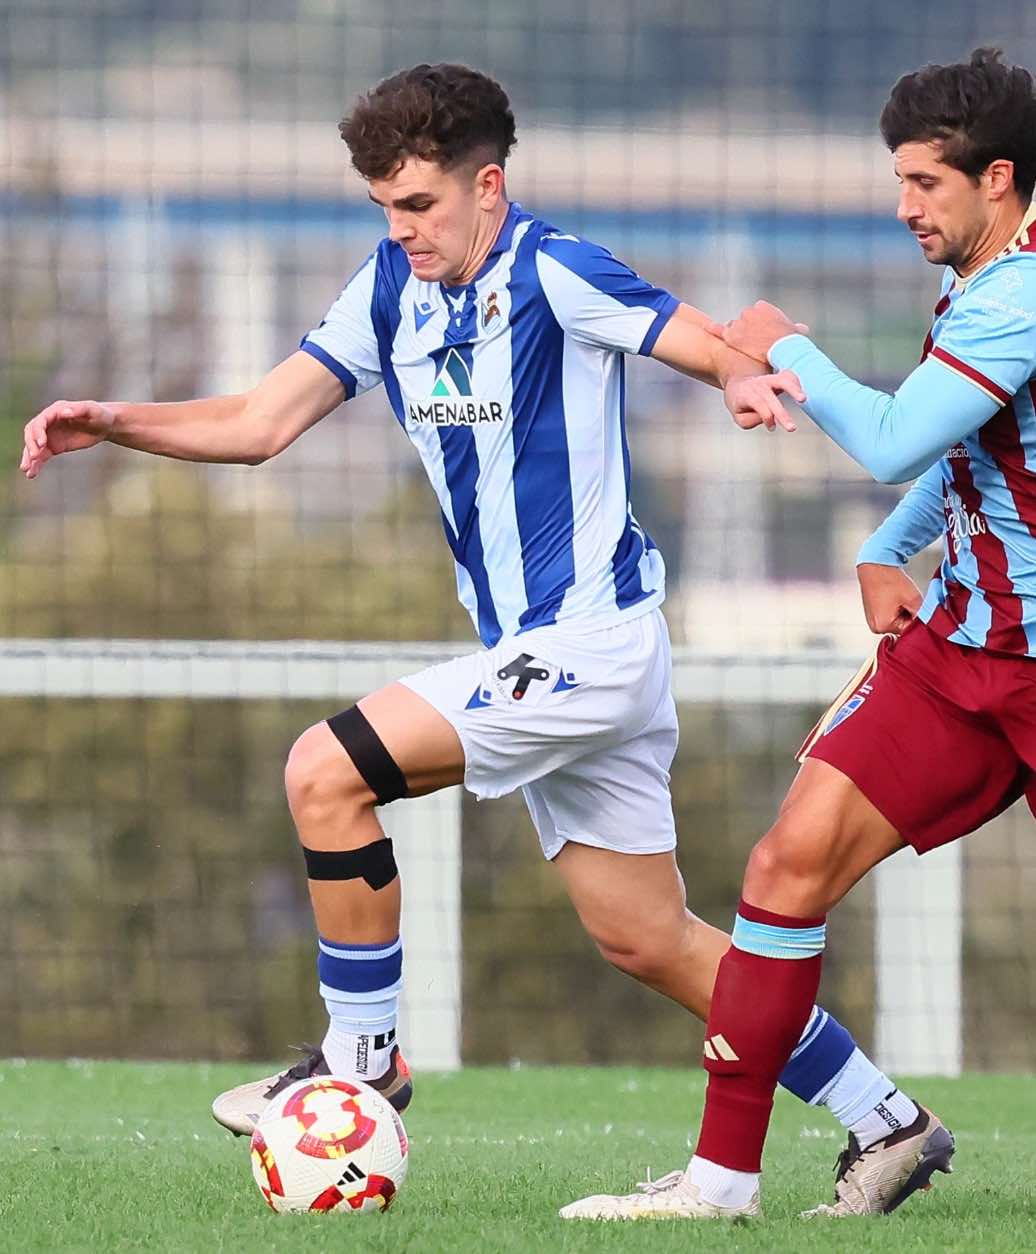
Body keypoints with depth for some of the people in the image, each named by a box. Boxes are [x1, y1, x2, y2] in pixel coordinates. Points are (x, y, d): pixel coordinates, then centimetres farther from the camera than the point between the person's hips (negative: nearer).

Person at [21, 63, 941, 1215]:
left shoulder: (553, 275, -14)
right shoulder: (392, 291, 7)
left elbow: (722, 352, -19)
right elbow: (262, 423, 5)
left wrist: (748, 379, -42)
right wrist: (112, 423, -8)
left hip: (590, 641, -9)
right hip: (535, 656, 9)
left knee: (326, 773, -17)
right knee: (643, 940, 12)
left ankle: (361, 1056, -4)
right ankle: (884, 1123, 20)